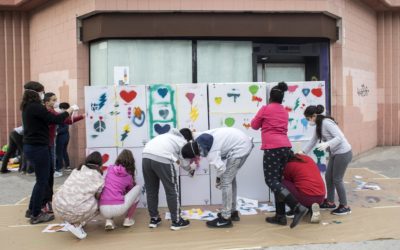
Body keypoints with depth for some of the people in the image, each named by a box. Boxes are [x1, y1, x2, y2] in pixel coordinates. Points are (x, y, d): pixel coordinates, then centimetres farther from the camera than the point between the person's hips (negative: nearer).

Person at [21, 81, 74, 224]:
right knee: (42, 181, 2)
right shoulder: (36, 107, -17)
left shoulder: (27, 107, 12)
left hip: (30, 147, 10)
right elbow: (55, 120, -17)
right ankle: (36, 215, 10)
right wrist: (68, 112, -2)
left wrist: (62, 114, 7)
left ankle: (32, 210, 28)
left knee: (41, 179, 20)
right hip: (38, 148, -10)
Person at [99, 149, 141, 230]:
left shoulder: (110, 169, 14)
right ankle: (128, 219, 18)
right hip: (118, 209, -3)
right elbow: (129, 192, 30)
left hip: (103, 210, 3)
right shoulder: (129, 176, 11)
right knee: (138, 187, 18)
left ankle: (109, 220, 14)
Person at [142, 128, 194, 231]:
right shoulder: (183, 143, 19)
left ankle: (154, 219, 27)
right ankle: (176, 221, 14)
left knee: (151, 190, 18)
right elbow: (185, 165, 21)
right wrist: (189, 168, 42)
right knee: (172, 191, 8)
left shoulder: (168, 135, 36)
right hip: (162, 160, -6)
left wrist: (176, 160, 38)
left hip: (146, 157, 6)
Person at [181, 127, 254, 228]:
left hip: (239, 148, -10)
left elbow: (220, 167, -29)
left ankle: (225, 218, -1)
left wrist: (218, 178, -7)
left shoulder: (210, 152, -26)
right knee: (230, 179, 19)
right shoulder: (200, 139, -2)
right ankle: (233, 212, 30)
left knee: (225, 181, -7)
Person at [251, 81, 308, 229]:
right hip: (285, 147, 7)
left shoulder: (265, 108, 2)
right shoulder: (284, 112, 19)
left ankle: (297, 207, -20)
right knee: (278, 180, 11)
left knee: (271, 180, -7)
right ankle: (280, 216, 9)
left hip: (272, 148, -7)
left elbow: (254, 125, 13)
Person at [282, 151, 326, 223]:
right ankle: (311, 207, 11)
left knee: (283, 184, 8)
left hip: (306, 197, -6)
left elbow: (289, 182, 16)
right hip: (321, 197, 6)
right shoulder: (308, 158, 17)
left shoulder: (288, 165, 2)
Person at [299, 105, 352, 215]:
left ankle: (344, 206, 9)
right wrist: (303, 152, 12)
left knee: (337, 179, -3)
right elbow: (313, 140, 15)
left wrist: (327, 144, -39)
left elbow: (339, 138, -27)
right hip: (335, 153, 9)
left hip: (343, 153, -9)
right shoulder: (319, 125, 7)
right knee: (328, 177, 13)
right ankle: (330, 202, 25)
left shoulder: (326, 122, -21)